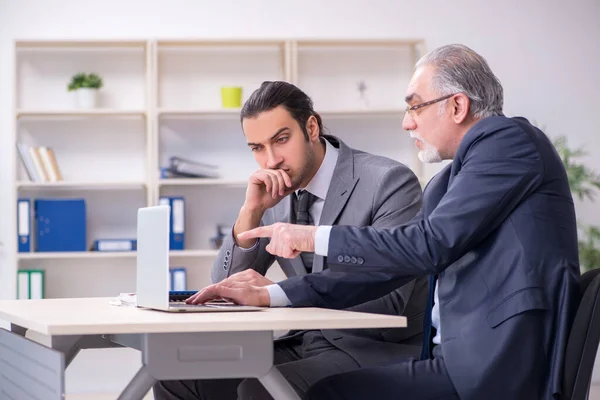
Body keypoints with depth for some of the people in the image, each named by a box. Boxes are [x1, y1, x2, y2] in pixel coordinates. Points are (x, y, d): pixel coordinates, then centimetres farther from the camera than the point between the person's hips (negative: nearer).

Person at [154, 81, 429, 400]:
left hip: (374, 350, -7)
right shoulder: (276, 195, 7)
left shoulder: (389, 182, -14)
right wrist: (252, 210, -9)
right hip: (305, 344, 7)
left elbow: (387, 300, -23)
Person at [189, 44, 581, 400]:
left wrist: (317, 238, -8)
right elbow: (390, 265, 17)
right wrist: (269, 295, 11)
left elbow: (431, 244, -16)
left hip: (497, 366, -8)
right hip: (461, 355, 8)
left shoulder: (511, 140, -7)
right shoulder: (448, 182, 20)